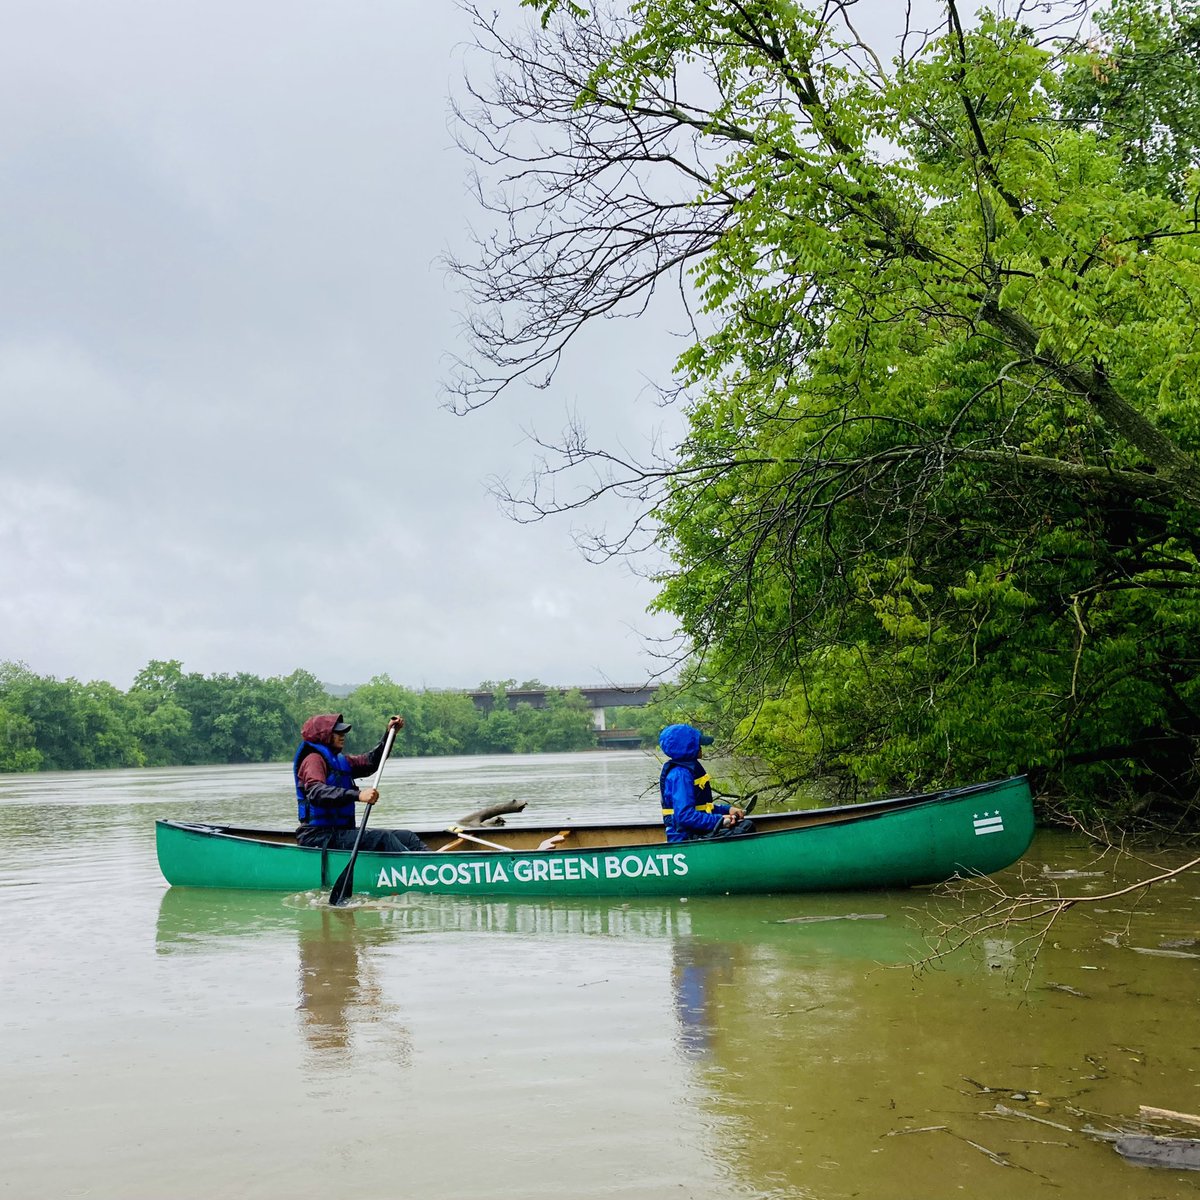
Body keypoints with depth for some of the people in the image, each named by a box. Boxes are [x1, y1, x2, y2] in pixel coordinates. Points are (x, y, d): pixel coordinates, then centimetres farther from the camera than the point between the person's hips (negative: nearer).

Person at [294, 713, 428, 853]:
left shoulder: (340, 761, 18)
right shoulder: (313, 759, -11)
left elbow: (371, 762, 28)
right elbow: (316, 792, -29)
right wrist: (358, 795, -41)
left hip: (340, 832, 9)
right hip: (319, 836, -9)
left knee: (407, 836, -1)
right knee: (383, 838, -27)